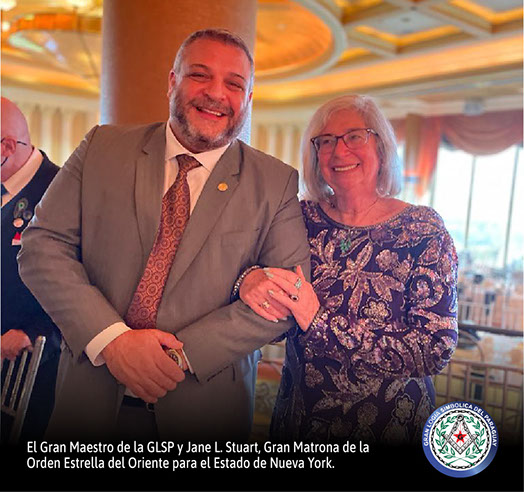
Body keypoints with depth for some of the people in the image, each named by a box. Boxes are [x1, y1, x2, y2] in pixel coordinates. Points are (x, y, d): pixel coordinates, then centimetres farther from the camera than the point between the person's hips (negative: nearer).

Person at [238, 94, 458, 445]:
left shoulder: (423, 229, -14)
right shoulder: (304, 218, -7)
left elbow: (437, 349, -21)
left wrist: (321, 320, -28)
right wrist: (250, 281, -27)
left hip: (387, 423, -2)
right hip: (300, 413, 3)